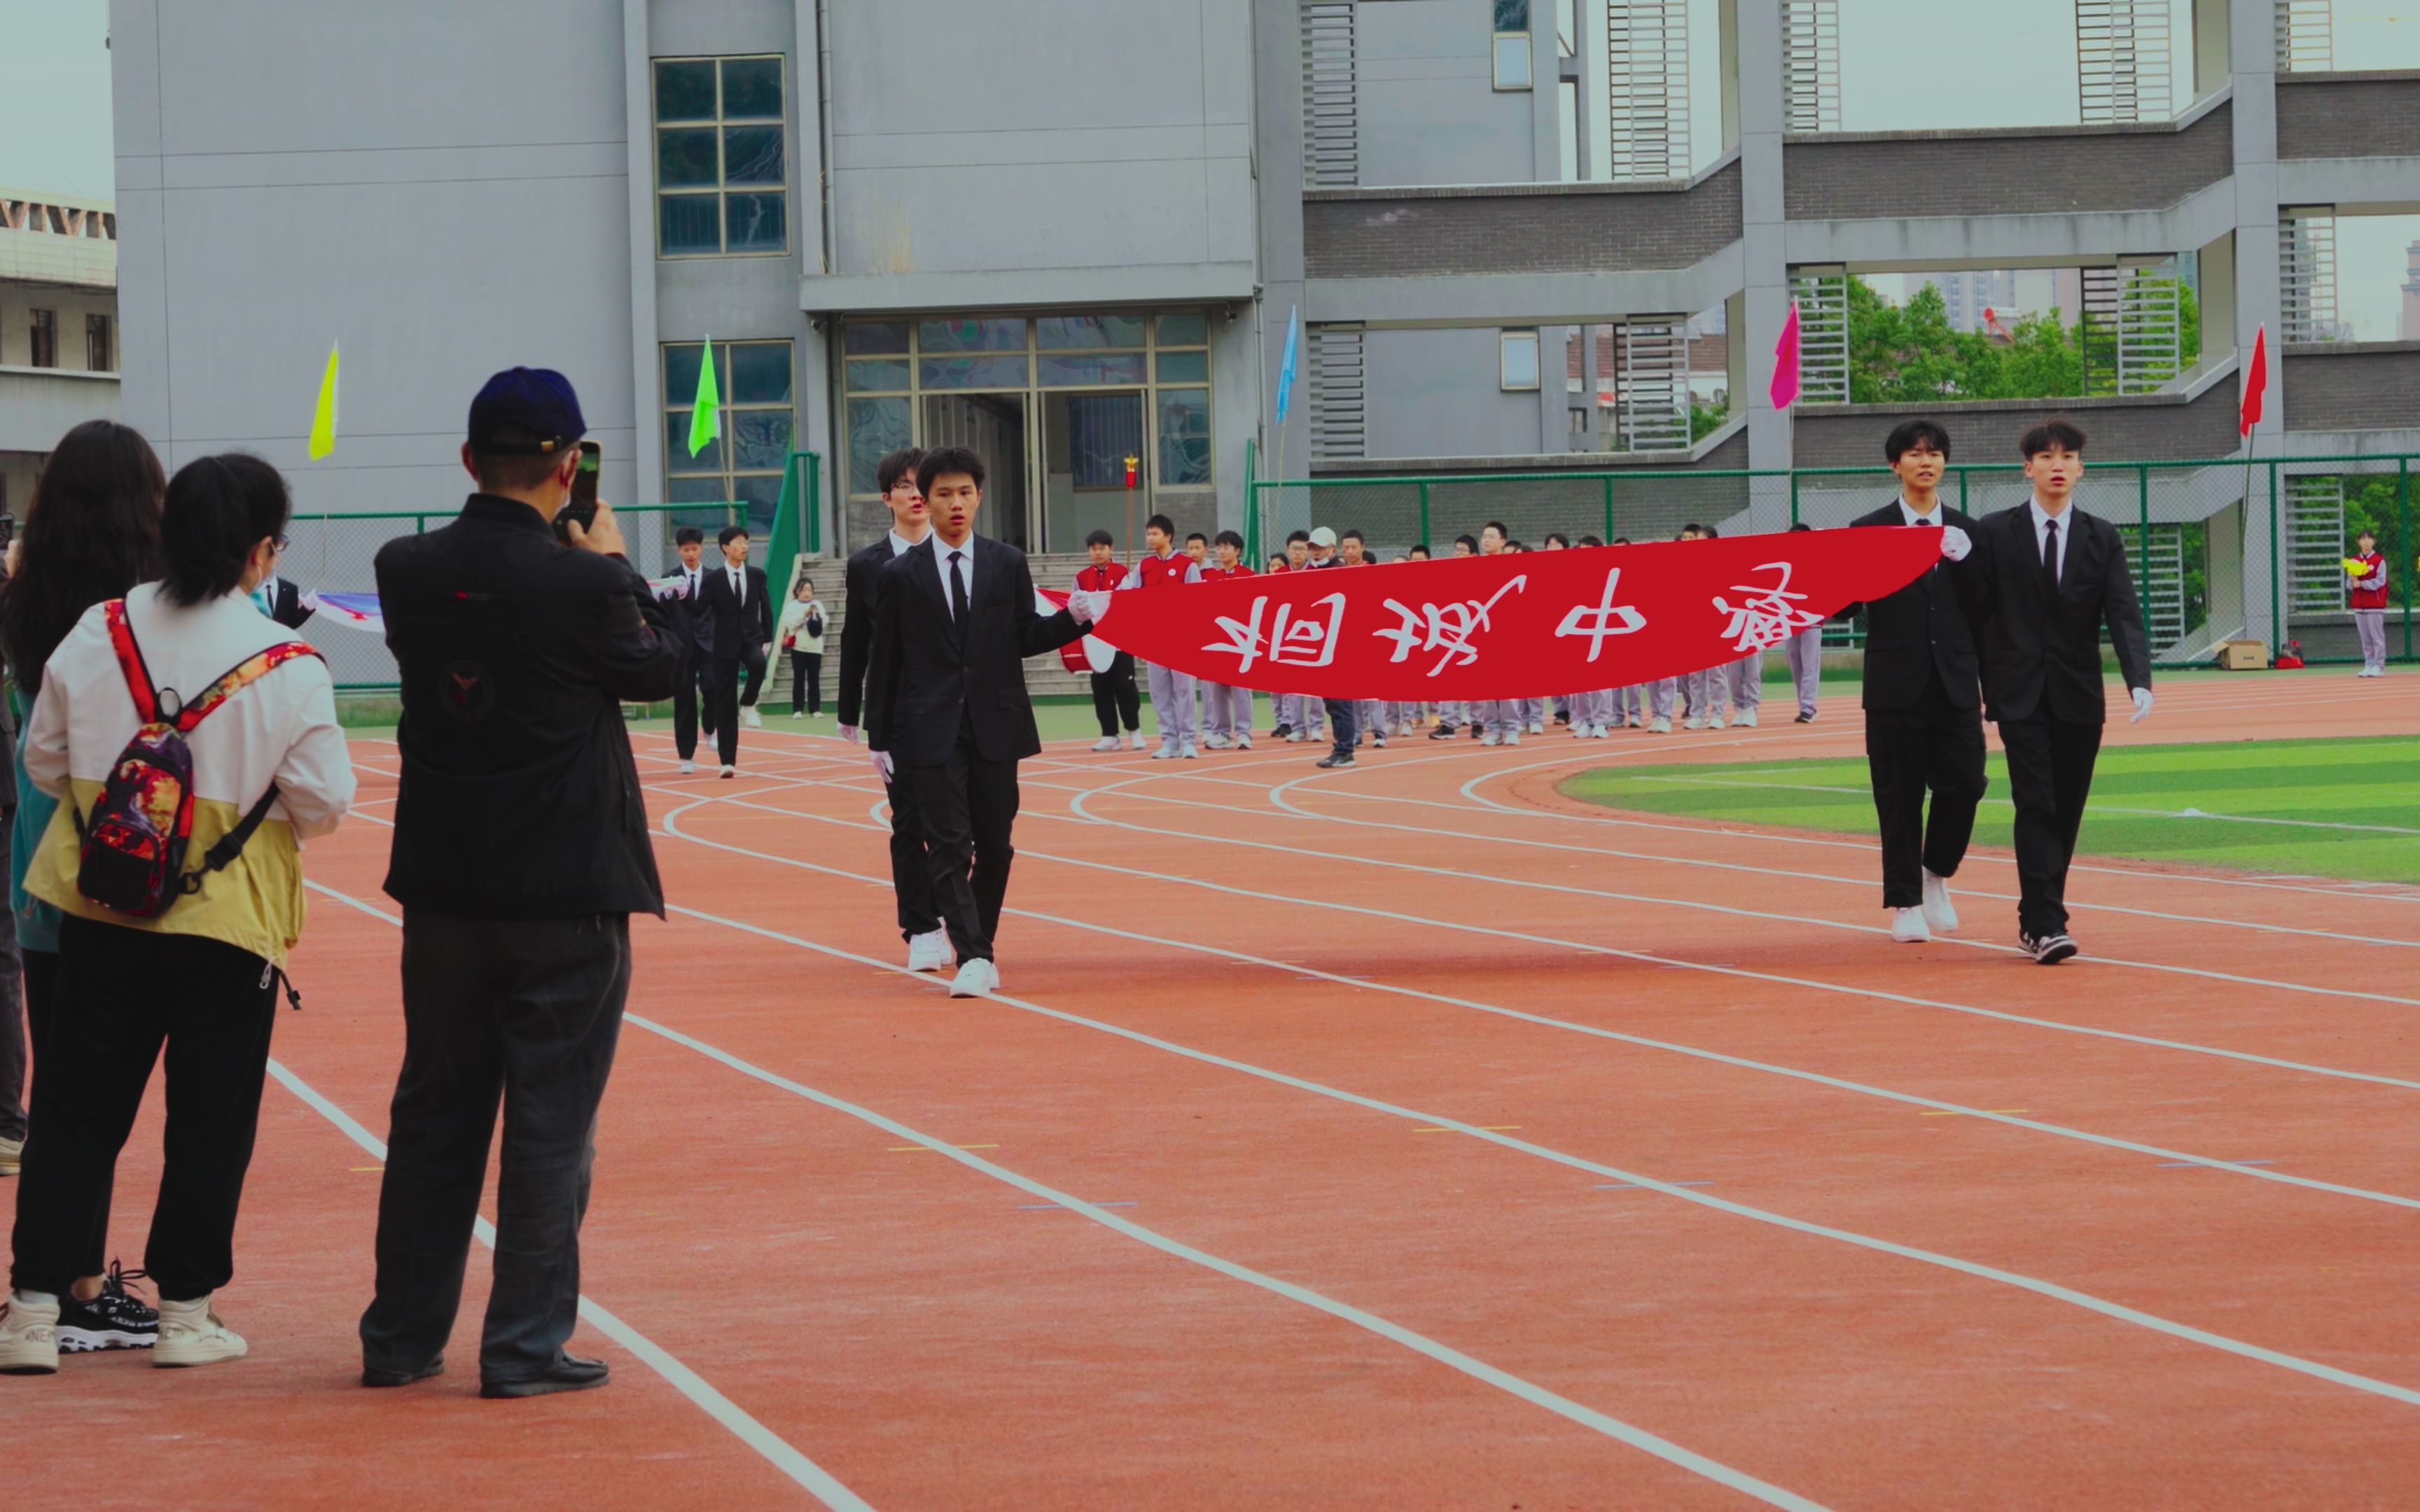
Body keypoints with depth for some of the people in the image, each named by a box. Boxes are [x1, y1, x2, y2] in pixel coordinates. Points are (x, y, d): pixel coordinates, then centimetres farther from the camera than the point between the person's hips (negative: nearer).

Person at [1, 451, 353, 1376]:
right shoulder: (286, 665, -13)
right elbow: (325, 799, -9)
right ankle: (184, 1312, 14)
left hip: (99, 910, 3)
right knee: (210, 1121, 10)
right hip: (227, 920, -3)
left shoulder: (97, 636, -4)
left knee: (76, 1110, 10)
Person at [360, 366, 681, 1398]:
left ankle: (402, 1338, 19)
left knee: (434, 1110, 14)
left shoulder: (408, 571, -4)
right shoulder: (581, 584, -17)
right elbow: (658, 667, 0)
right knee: (550, 1119, 3)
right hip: (565, 888, -5)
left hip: (444, 887, 5)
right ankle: (526, 1345, 4)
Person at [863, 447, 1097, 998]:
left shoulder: (1008, 564, 7)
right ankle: (971, 959, -15)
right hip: (932, 729, -2)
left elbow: (1027, 638, 10)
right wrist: (880, 738, 4)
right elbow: (885, 659, 5)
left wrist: (1073, 618, -9)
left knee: (995, 843, 6)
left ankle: (982, 947, 20)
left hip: (996, 724, 2)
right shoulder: (901, 574, 3)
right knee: (949, 845, -10)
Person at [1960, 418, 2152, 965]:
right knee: (2037, 807, -12)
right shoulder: (1994, 534, 1)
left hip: (2079, 695, 3)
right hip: (2021, 694, -3)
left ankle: (2037, 916, 20)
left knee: (2066, 812, 7)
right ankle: (2045, 925, -16)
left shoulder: (2101, 539, 6)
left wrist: (2139, 681, -19)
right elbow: (1976, 614, 4)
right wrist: (1978, 687, 1)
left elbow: (2124, 614, -4)